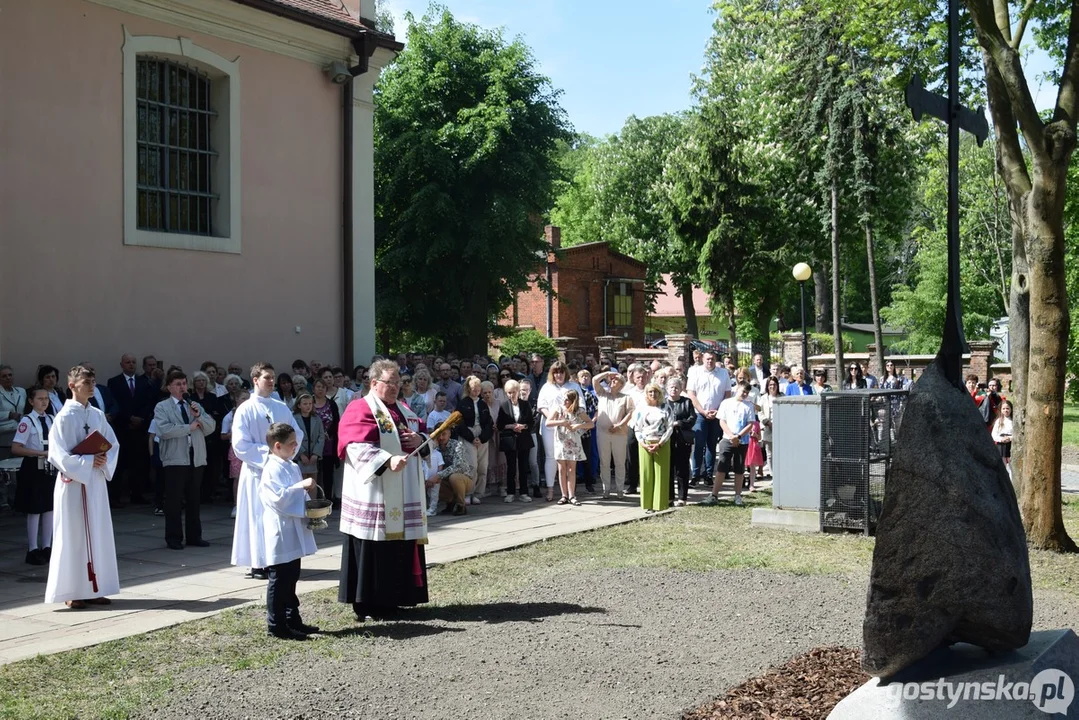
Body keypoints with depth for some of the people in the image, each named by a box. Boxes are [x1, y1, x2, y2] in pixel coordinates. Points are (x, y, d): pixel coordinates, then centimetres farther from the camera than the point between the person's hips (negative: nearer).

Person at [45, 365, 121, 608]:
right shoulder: (65, 417, -11)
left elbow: (113, 445, 10)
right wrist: (88, 462, -19)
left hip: (96, 482, 6)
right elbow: (59, 455, -15)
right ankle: (72, 592, 7)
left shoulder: (98, 415, 8)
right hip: (73, 483, -6)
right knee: (74, 537, 0)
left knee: (98, 536, 9)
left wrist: (105, 461, -9)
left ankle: (92, 589, 18)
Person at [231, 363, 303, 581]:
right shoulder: (245, 410, -6)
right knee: (259, 516, -1)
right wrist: (268, 451, -15)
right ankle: (257, 563, 5)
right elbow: (240, 445, -11)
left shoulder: (282, 408, 8)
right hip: (257, 470, -5)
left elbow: (297, 434, 10)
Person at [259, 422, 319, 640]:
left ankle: (292, 620, 25)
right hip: (280, 534, -10)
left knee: (291, 578, 16)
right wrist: (301, 486, -25)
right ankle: (276, 625, 3)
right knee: (279, 580, -3)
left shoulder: (292, 467, 14)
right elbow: (278, 498, -26)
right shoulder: (272, 469, -15)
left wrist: (307, 492, 7)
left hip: (294, 533, 10)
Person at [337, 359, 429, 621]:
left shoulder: (403, 410, 17)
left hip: (403, 494, 8)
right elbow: (358, 447, -20)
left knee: (401, 546, 9)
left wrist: (420, 439, -4)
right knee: (374, 548, -6)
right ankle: (367, 603, 2)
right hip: (374, 494, -8)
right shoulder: (360, 410, -7)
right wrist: (388, 460, -33)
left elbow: (424, 435, 20)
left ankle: (392, 598, 19)